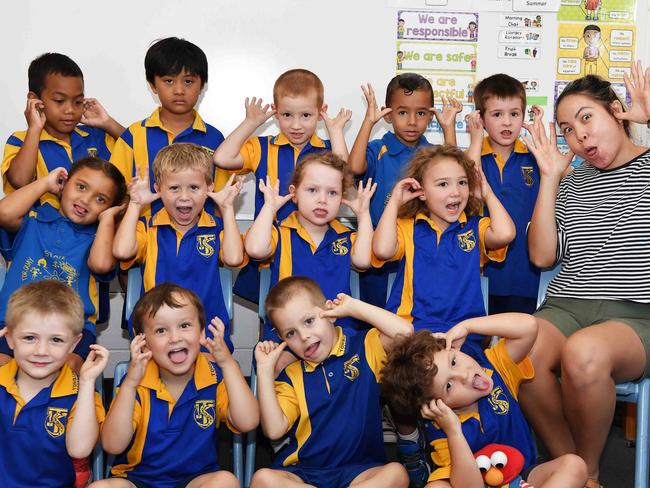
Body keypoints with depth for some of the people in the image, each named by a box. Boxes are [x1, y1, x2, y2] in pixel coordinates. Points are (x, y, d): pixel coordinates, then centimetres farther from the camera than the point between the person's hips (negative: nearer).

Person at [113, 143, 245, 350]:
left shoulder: (217, 227, 9)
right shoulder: (148, 228, 11)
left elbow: (234, 258, -10)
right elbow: (122, 251, -8)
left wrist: (227, 208, 1)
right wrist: (135, 204, 3)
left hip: (208, 329, 0)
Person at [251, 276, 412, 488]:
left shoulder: (364, 347, 8)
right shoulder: (291, 376, 10)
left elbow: (404, 332, -11)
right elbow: (274, 430, -3)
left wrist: (352, 307, -2)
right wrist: (265, 368, -3)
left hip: (359, 471, -1)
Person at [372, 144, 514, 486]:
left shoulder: (474, 228, 14)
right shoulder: (408, 228, 12)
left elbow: (504, 233, -8)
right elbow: (382, 250, -9)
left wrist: (488, 194, 6)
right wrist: (393, 202, 1)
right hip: (410, 329, 0)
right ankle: (408, 441, 0)